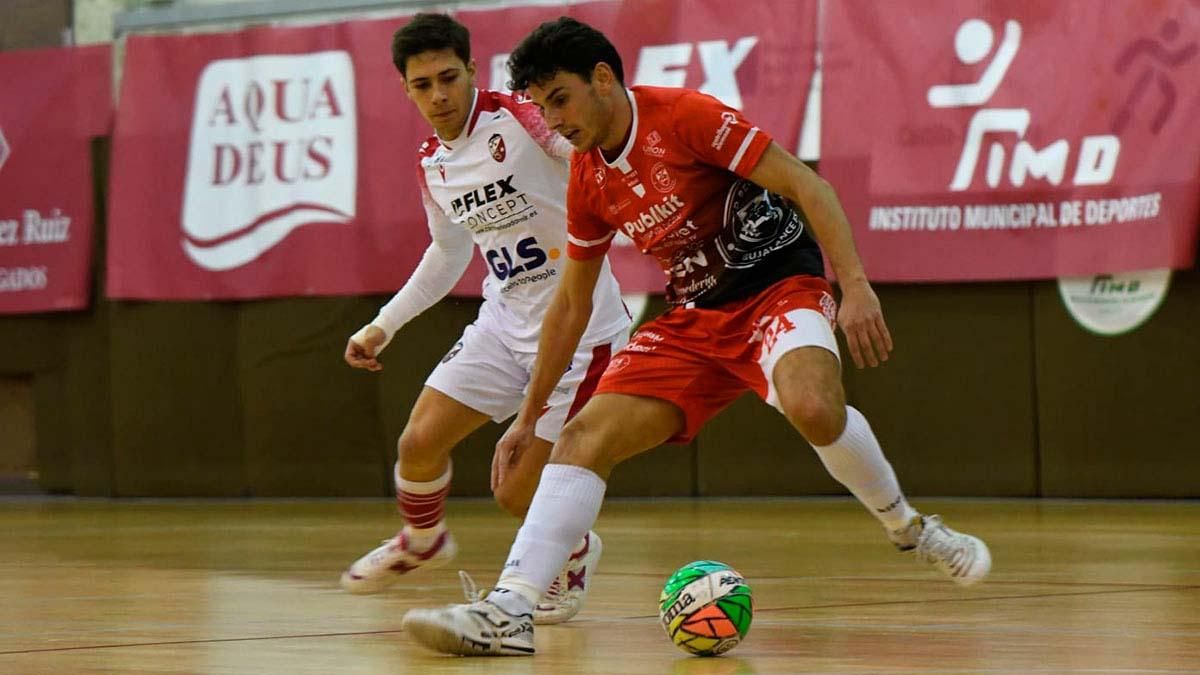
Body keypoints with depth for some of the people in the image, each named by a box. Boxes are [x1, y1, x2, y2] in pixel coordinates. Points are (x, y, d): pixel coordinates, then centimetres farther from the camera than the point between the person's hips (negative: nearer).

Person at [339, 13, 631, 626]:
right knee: (419, 443, -3)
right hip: (504, 319, 6)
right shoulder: (431, 165, 5)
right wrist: (384, 324, 22)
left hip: (579, 327, -6)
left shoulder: (522, 118, -18)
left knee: (519, 494, -6)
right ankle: (421, 541, 31)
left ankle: (575, 553, 29)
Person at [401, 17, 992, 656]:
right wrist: (528, 415, 19)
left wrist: (855, 286, -25)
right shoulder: (588, 182, 8)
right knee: (584, 436, -13)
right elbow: (570, 305, 19)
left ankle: (909, 527, -10)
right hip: (694, 319, 6)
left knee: (813, 407, -37)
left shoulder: (684, 116, -14)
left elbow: (807, 186, -15)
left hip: (778, 287, -6)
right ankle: (508, 612, -21)